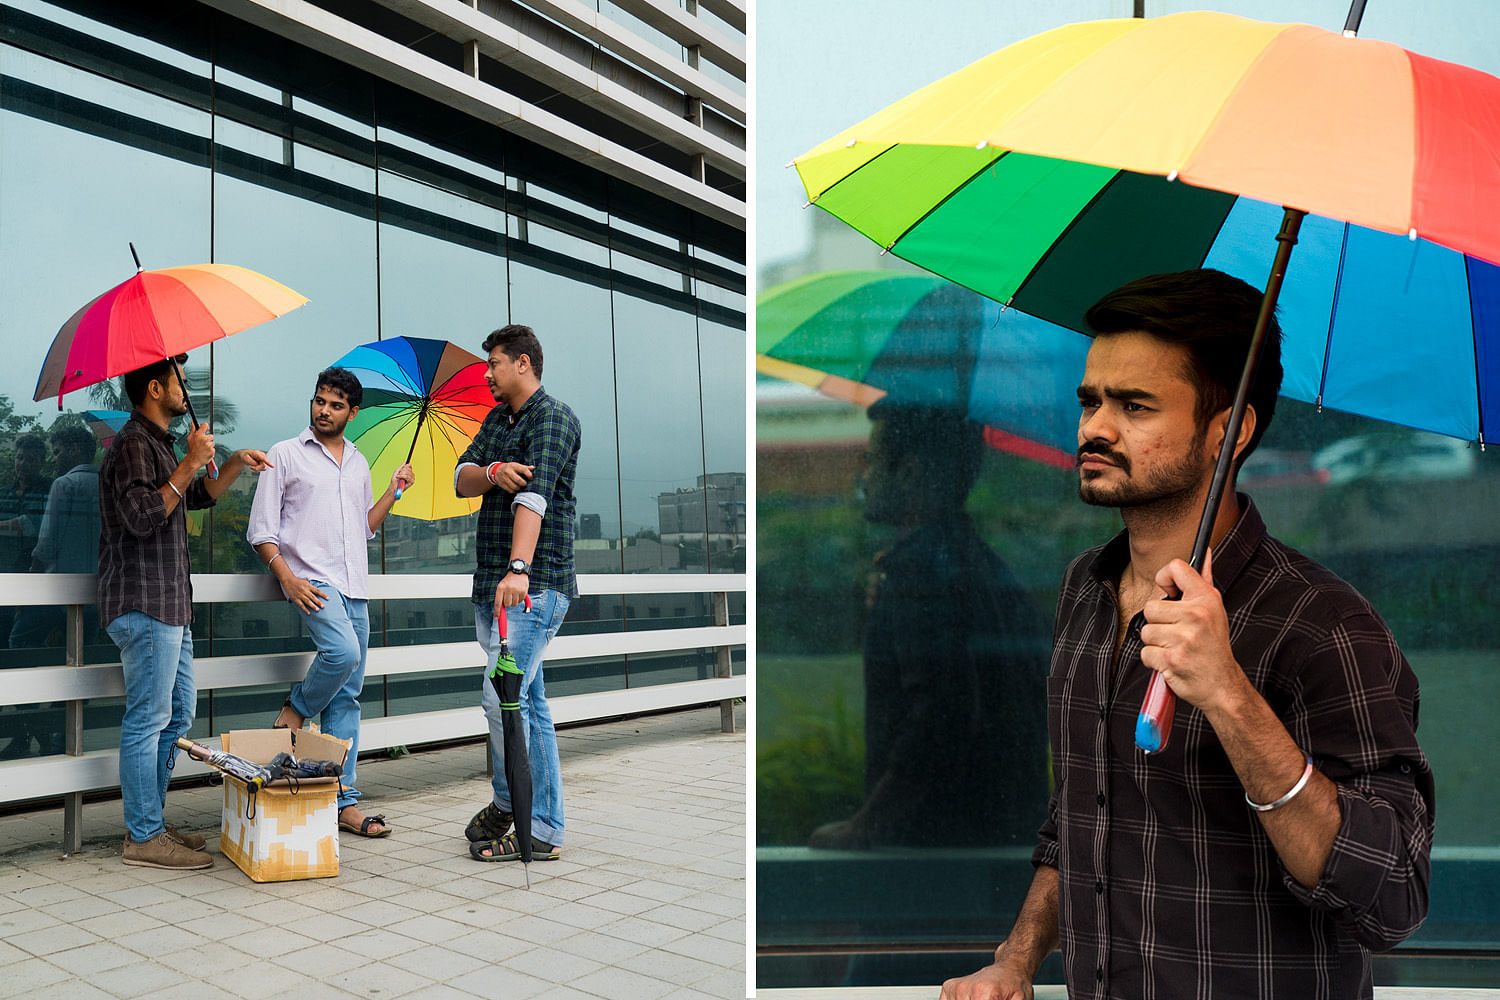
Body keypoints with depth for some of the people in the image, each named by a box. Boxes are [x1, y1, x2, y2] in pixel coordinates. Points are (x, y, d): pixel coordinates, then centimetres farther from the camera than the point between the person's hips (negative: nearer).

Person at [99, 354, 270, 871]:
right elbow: (142, 517, -22)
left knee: (178, 713, 14)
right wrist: (190, 463, -19)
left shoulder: (158, 443, 21)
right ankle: (144, 838, 0)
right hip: (144, 605, -11)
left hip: (170, 606, 11)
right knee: (148, 720, -6)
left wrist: (236, 464, 17)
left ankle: (149, 823, 22)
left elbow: (197, 497, 31)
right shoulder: (132, 444, -11)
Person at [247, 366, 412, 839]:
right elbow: (261, 530, 0)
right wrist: (288, 577, -13)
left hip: (356, 586, 5)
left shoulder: (358, 462, 19)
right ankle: (296, 711, 0)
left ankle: (344, 800, 7)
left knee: (348, 697, 3)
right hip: (310, 577, -5)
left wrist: (395, 490, 12)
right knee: (343, 652, -31)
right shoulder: (284, 454, 4)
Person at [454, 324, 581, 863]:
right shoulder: (496, 419, 20)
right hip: (492, 585, 8)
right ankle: (545, 828, 17)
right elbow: (461, 479, 9)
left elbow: (535, 493, -23)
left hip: (535, 583, -8)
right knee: (528, 703, 10)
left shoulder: (554, 417, -7)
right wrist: (493, 472, -14)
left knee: (502, 696, -12)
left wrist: (519, 567, -35)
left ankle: (508, 804, 5)